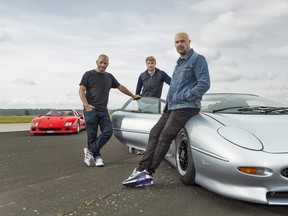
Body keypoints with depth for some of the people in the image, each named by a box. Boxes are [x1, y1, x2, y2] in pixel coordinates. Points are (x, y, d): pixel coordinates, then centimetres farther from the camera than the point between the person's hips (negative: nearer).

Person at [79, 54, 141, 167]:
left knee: (108, 131, -10)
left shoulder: (109, 77, 18)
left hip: (103, 111, 4)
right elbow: (81, 90, -1)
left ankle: (90, 151, -2)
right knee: (92, 135, -3)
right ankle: (97, 156, 9)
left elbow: (120, 87, 27)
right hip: (91, 110, -4)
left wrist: (133, 96, 29)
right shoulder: (89, 74, 5)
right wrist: (86, 105, -15)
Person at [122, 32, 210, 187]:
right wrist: (170, 99, 14)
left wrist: (184, 97, -14)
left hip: (185, 107, -9)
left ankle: (147, 173, -11)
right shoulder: (179, 63, 23)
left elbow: (204, 84, -15)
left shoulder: (197, 59, -4)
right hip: (171, 107, 9)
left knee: (165, 137, -15)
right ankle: (143, 169, -1)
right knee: (154, 133, 0)